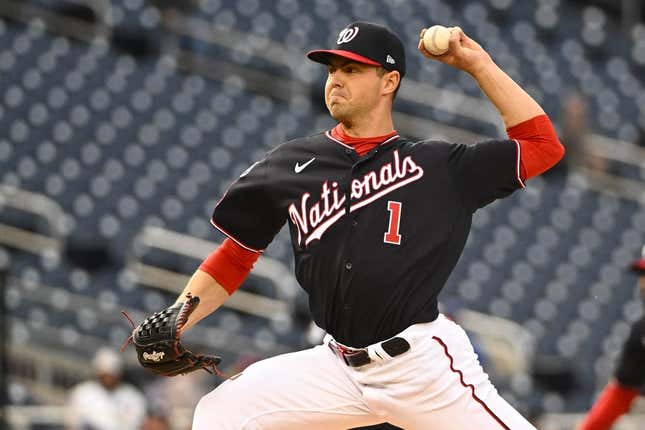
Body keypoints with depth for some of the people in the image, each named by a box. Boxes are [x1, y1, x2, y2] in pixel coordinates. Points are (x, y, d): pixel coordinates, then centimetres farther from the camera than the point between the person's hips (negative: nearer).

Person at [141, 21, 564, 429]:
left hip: (426, 366, -3)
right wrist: (173, 324, -2)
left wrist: (479, 64, 1)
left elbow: (543, 146, 3)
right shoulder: (290, 165, 9)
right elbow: (234, 258, 12)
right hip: (338, 367, 3)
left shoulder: (439, 166, 4)